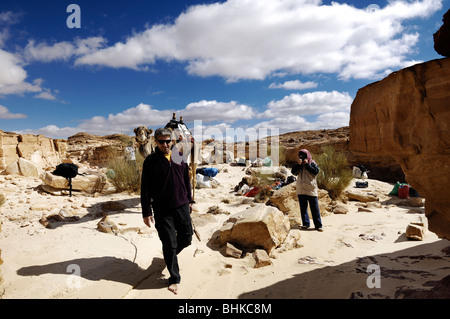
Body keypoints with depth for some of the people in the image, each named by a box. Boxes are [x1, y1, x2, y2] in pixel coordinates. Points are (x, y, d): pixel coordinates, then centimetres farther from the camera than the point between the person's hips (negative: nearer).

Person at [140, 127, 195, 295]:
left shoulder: (179, 158, 6)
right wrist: (146, 212, -6)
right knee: (169, 244, 2)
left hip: (182, 207, 4)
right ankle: (174, 279, 18)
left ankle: (171, 254, 43)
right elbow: (145, 189, -4)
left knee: (186, 238, 12)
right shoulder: (150, 161, -5)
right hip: (162, 210, -4)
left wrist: (189, 200, 17)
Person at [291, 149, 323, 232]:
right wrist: (298, 164, -14)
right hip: (301, 190, 4)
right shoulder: (298, 165, 12)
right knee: (303, 208, 7)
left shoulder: (312, 163, 2)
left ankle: (318, 225, 6)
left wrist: (307, 164, -15)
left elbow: (316, 172, -14)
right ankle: (305, 224, 15)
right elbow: (293, 172, -1)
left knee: (315, 209, 1)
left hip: (311, 190, -3)